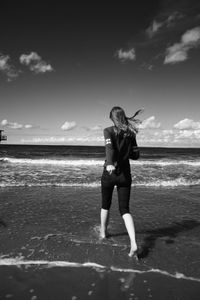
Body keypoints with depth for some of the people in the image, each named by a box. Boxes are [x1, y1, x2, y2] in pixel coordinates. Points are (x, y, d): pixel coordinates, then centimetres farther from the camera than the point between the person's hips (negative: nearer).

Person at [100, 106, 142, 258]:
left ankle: (103, 232, 39)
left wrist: (109, 164, -40)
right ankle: (133, 244, -10)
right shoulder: (131, 133, 5)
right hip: (125, 175, 2)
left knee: (106, 205, 20)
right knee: (125, 209, 5)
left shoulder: (108, 130, -6)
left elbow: (109, 147, -26)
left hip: (109, 173, -2)